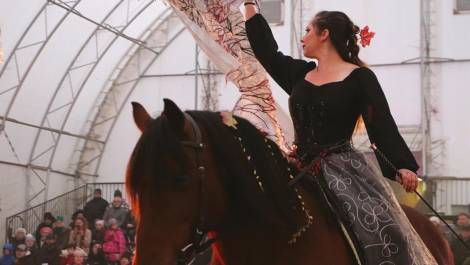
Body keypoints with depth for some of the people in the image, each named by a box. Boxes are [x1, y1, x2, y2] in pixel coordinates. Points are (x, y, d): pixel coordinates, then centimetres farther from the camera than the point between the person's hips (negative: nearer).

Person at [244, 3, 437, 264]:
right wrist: (250, 5, 29)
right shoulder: (300, 74, 15)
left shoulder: (360, 78, -2)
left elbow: (383, 124, -9)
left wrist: (403, 166, -24)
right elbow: (267, 52, 24)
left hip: (344, 168, -6)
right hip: (303, 170, 6)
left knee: (379, 231, -25)